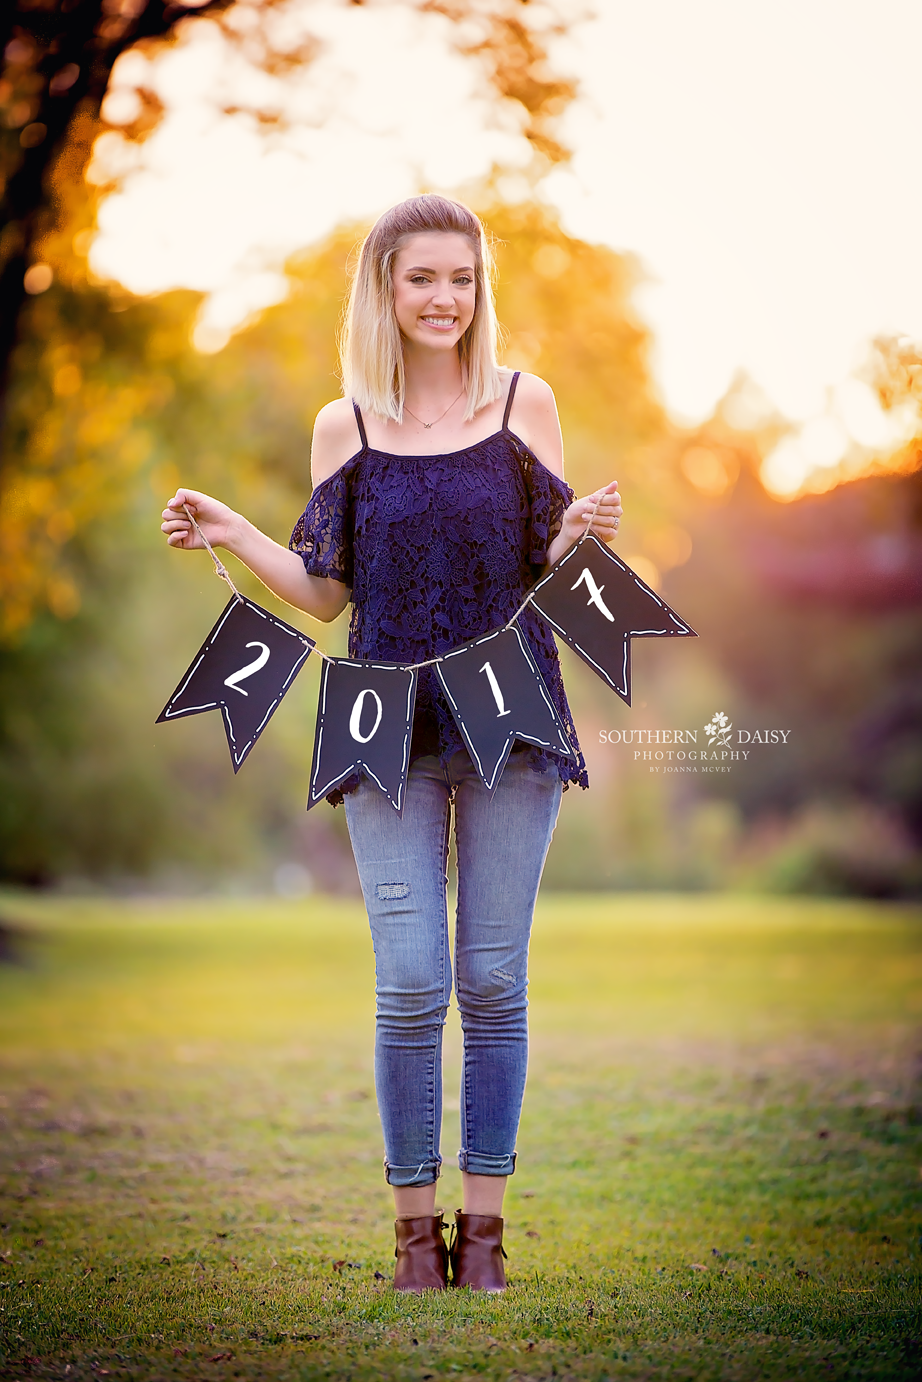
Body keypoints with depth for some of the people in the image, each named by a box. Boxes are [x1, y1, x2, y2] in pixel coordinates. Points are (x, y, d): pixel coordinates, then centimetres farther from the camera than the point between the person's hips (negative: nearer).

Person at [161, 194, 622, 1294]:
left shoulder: (524, 404, 4)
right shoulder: (345, 428, 6)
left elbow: (549, 572, 6)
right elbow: (328, 591, 10)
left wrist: (584, 534, -14)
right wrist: (230, 534, -2)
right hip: (392, 734, 0)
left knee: (493, 982, 3)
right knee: (410, 986, -3)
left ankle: (483, 1221, 14)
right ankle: (416, 1223, 11)